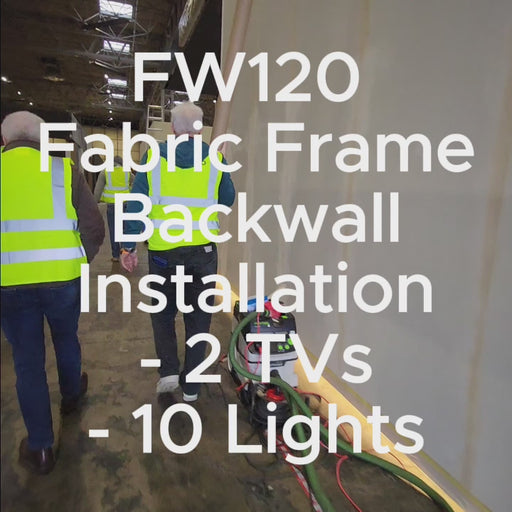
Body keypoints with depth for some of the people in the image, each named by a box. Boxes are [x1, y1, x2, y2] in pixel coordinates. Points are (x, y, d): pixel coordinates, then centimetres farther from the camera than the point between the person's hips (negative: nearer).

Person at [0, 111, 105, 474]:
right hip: (62, 279, 0)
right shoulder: (64, 169, -1)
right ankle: (72, 397, 50)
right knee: (66, 340, 25)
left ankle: (40, 448, 24)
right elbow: (95, 228, -4)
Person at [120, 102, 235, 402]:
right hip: (203, 249, 1)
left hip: (163, 249, 0)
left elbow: (136, 204, -2)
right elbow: (228, 200, 11)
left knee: (163, 311, 21)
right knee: (198, 317, 12)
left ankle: (169, 370, 11)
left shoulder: (153, 156, 1)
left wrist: (129, 246, 3)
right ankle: (190, 386, 21)